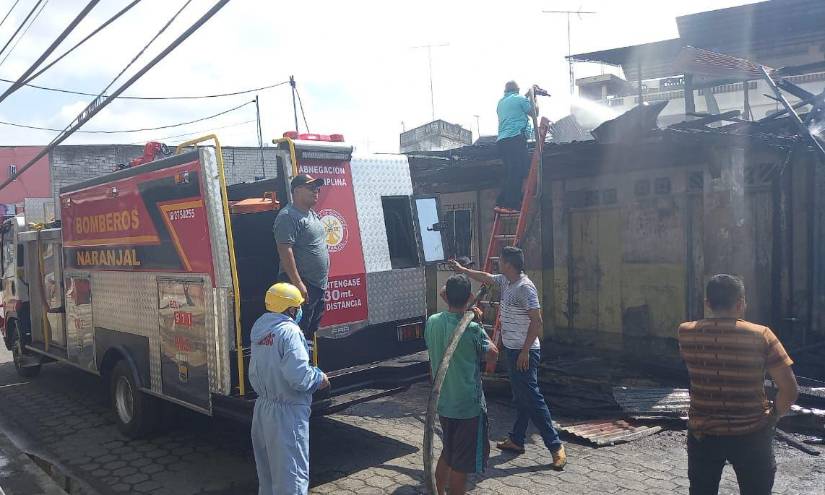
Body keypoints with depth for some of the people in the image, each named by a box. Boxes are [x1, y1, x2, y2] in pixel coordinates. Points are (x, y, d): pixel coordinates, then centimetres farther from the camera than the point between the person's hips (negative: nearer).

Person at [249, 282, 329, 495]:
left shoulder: (259, 330, 7)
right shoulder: (289, 331, -18)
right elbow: (299, 377, -26)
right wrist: (320, 378, -8)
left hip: (263, 408, 9)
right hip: (287, 413, -8)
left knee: (267, 469, 24)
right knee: (292, 471, -2)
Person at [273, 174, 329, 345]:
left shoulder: (312, 215, 16)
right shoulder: (288, 216, -14)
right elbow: (285, 250, -22)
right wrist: (298, 283, -26)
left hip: (318, 286, 10)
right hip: (301, 286, -10)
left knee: (310, 331, 17)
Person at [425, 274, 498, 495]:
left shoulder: (432, 323, -4)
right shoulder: (472, 329, -21)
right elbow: (493, 353, -3)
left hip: (442, 404, 6)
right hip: (468, 406, -6)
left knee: (447, 452, 25)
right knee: (462, 462, 7)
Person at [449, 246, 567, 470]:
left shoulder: (525, 287, -21)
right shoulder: (505, 281, 7)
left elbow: (537, 322, -23)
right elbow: (485, 277, 27)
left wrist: (525, 351, -23)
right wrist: (462, 270, 36)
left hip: (524, 353, -10)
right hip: (511, 350, 10)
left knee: (532, 399, -8)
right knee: (520, 398, 17)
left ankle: (556, 447, -3)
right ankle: (516, 440, 27)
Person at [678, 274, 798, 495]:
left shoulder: (686, 333, -8)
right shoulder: (761, 336, -13)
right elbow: (789, 390, -12)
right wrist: (774, 415, 4)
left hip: (702, 434, 2)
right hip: (751, 435, -1)